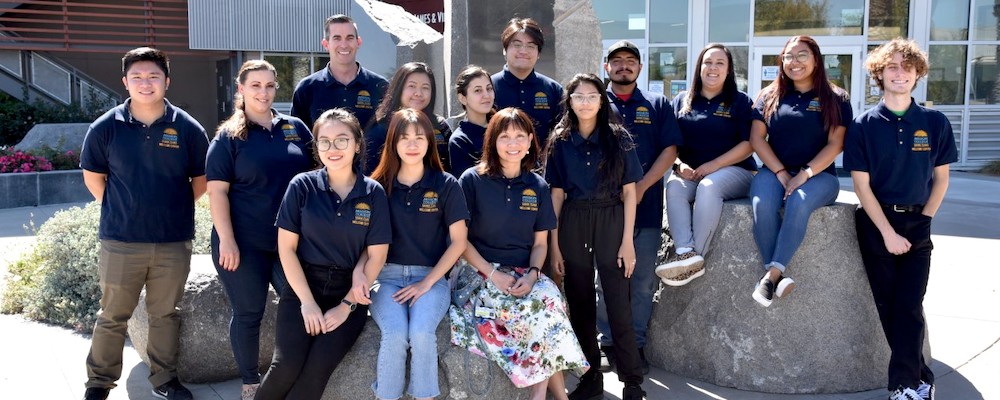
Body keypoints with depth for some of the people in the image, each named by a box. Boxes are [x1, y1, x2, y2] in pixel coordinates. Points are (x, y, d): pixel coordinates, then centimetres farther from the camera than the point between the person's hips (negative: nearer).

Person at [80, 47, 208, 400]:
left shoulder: (188, 128, -3)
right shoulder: (106, 127, -4)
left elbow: (201, 179, 7)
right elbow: (93, 176, 8)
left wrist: (174, 208, 6)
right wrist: (120, 210, 6)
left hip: (174, 242, 1)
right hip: (120, 241, 0)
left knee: (165, 314, 14)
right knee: (113, 315, 11)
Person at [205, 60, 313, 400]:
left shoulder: (295, 128, 7)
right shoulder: (229, 136, -2)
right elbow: (217, 191, -7)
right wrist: (226, 240, -15)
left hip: (291, 240, 3)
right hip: (245, 244, -3)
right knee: (248, 314, 6)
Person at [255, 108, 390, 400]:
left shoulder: (373, 193, -2)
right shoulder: (302, 186, -3)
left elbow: (376, 256, -1)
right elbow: (286, 248, -4)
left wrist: (345, 306, -8)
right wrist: (308, 302, -10)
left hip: (350, 291, 0)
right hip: (303, 287, 0)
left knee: (318, 367, -19)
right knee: (288, 364, -19)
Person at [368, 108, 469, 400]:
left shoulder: (446, 185, 1)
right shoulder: (379, 186, 5)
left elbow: (458, 241, 1)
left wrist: (426, 283, -7)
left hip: (431, 277, -1)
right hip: (387, 276, 1)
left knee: (421, 334, -29)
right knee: (394, 335, -27)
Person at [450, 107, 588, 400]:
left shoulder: (538, 187, 8)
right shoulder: (472, 180, -4)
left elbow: (540, 243, 9)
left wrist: (532, 274, -12)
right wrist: (492, 273, -16)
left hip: (523, 274, 4)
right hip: (479, 273, -4)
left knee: (550, 298, -29)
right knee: (540, 307, -29)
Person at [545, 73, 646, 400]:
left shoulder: (618, 137, 0)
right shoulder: (560, 141, 4)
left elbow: (629, 192, 0)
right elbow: (556, 194, 4)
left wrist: (627, 241, -6)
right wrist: (554, 244, 0)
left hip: (610, 221, -2)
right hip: (572, 223, 2)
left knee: (618, 304, -3)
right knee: (580, 303, 8)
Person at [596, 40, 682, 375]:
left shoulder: (657, 105, 11)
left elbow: (669, 150, 3)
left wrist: (641, 187, -9)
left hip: (646, 206, 1)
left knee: (643, 282, 4)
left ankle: (637, 345, 14)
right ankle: (608, 343, 13)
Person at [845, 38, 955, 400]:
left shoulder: (935, 122, 0)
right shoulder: (864, 125, -4)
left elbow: (941, 177, 8)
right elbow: (861, 185, -6)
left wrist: (924, 220, -3)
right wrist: (888, 232, -12)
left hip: (917, 224, 1)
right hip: (876, 224, 0)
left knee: (909, 308, -6)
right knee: (889, 308, 2)